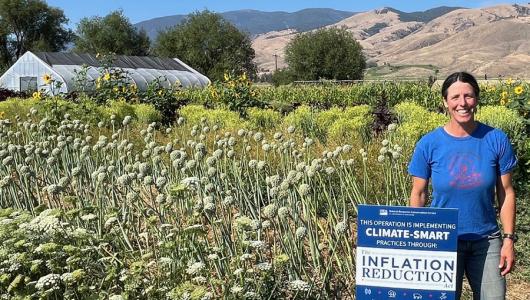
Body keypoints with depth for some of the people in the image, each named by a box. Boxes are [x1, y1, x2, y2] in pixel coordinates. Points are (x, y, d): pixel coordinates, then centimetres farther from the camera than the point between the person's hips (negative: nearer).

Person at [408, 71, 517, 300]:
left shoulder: (496, 140, -6)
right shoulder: (428, 144, -9)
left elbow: (506, 193, -1)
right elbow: (418, 194, -1)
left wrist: (509, 239, -3)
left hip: (487, 241, 1)